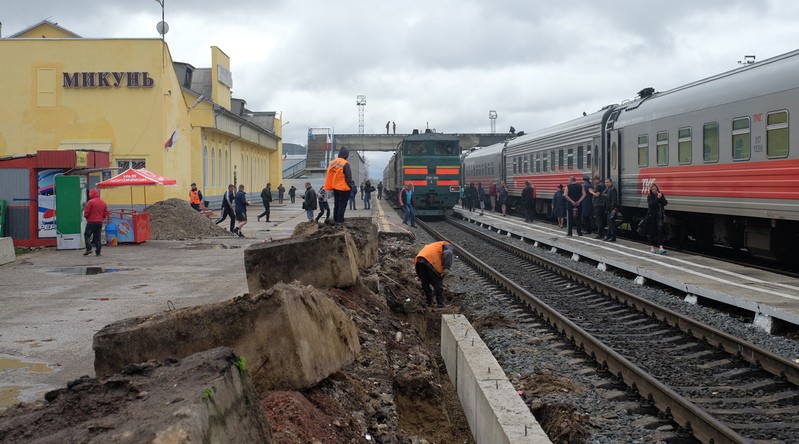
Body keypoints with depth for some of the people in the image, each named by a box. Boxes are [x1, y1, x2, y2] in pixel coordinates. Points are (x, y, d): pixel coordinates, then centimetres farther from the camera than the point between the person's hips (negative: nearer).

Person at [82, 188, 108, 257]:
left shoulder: (90, 202, -10)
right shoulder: (103, 202, 9)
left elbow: (86, 213, -10)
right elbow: (106, 214, 12)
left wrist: (87, 217, 9)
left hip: (91, 222, -5)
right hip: (100, 222, 5)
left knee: (87, 235, 6)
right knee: (98, 237, 8)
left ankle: (89, 249, -7)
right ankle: (98, 252, 6)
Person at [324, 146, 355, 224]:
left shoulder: (332, 162, 4)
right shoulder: (345, 164, -18)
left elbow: (329, 175, 9)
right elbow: (348, 177, -17)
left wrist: (330, 186, 15)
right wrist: (351, 186, -6)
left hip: (335, 188, 7)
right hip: (344, 188, -7)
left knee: (336, 205, 17)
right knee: (342, 206, 1)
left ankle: (335, 220, 21)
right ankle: (340, 221, 1)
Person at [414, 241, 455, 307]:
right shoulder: (448, 246, 20)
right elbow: (447, 254, -7)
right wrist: (445, 268, -8)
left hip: (418, 261, 6)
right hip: (431, 261, -6)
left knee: (425, 283, 20)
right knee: (438, 283, 8)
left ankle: (429, 302, 25)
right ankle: (440, 303, 11)